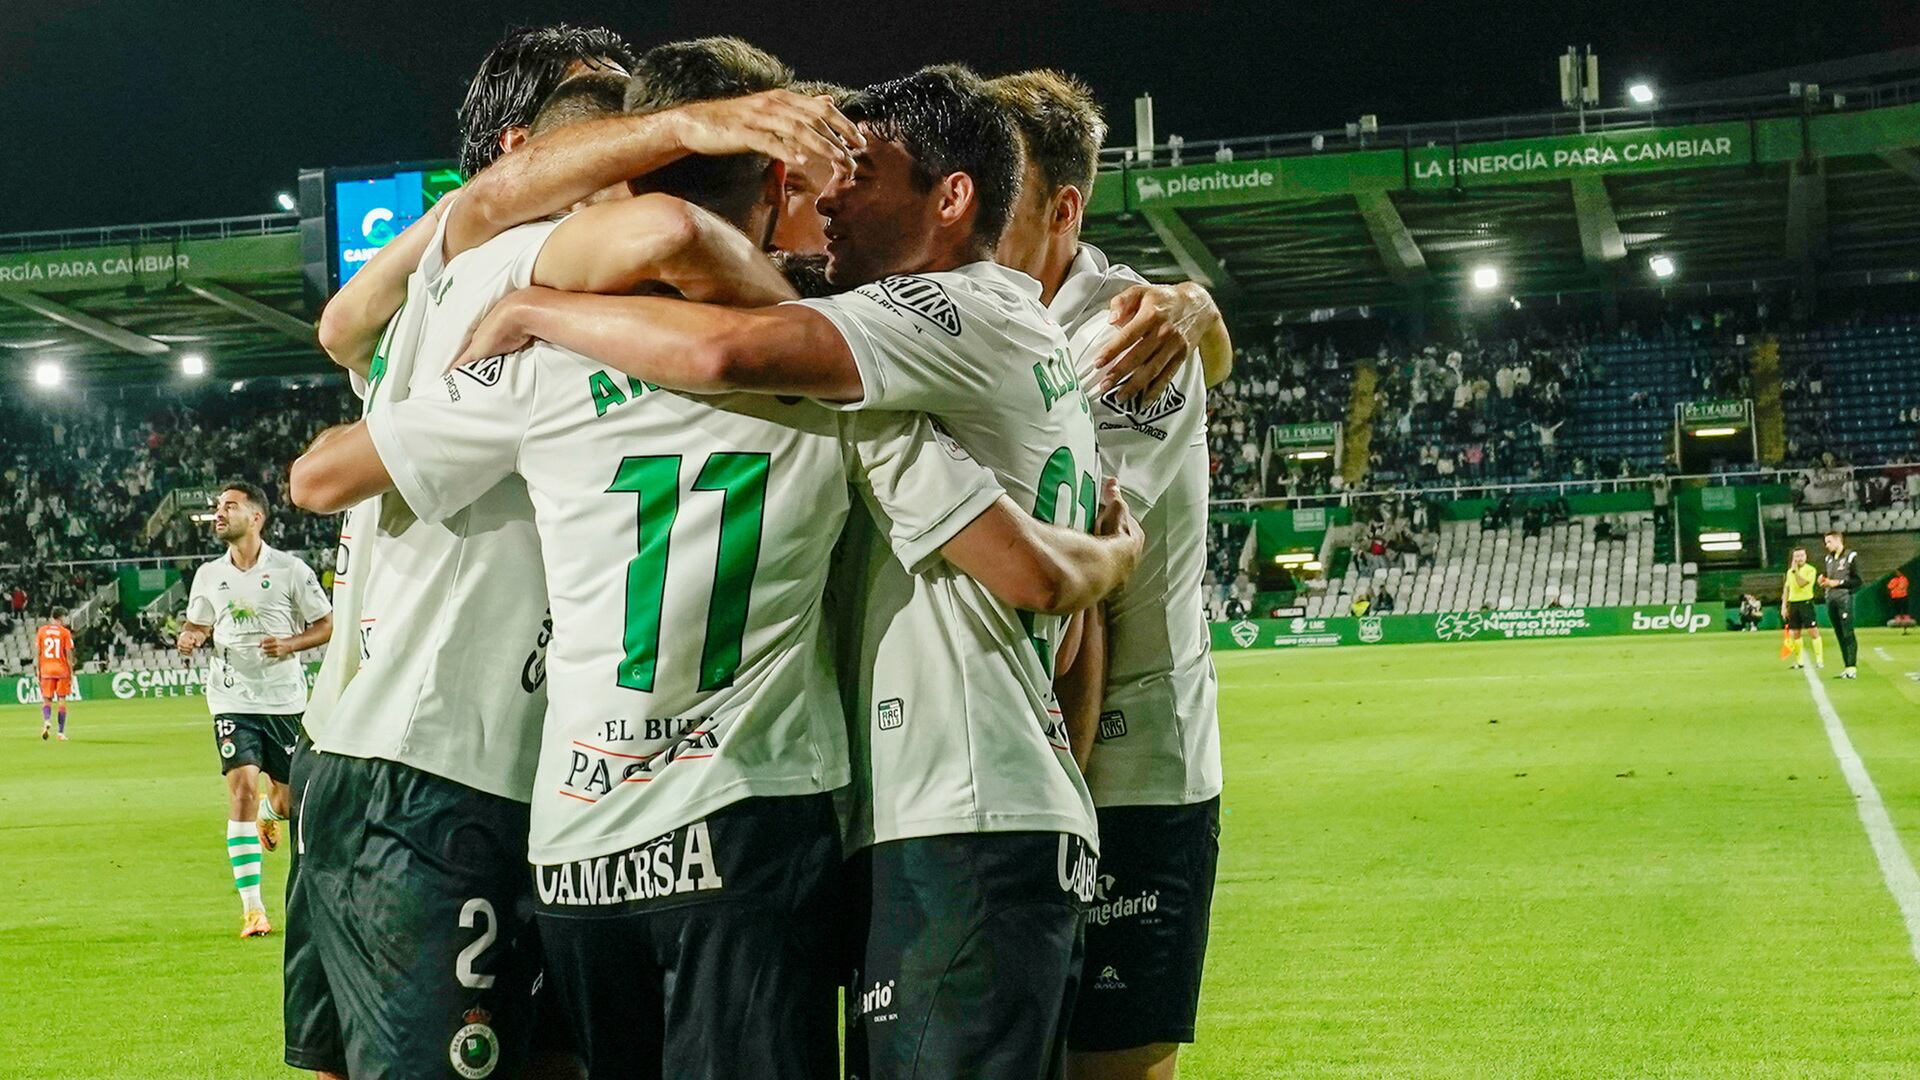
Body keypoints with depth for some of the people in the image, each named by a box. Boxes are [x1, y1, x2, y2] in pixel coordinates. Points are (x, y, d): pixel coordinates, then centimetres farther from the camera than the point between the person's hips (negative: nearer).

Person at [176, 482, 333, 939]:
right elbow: (197, 625, 18)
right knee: (242, 789, -14)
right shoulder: (209, 575, 6)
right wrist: (189, 639, -5)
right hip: (232, 700, 1)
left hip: (284, 699, -1)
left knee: (288, 802, 6)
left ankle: (269, 813, 48)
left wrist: (290, 644, -17)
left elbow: (326, 625, 1)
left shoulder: (289, 569, -4)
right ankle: (251, 907, -12)